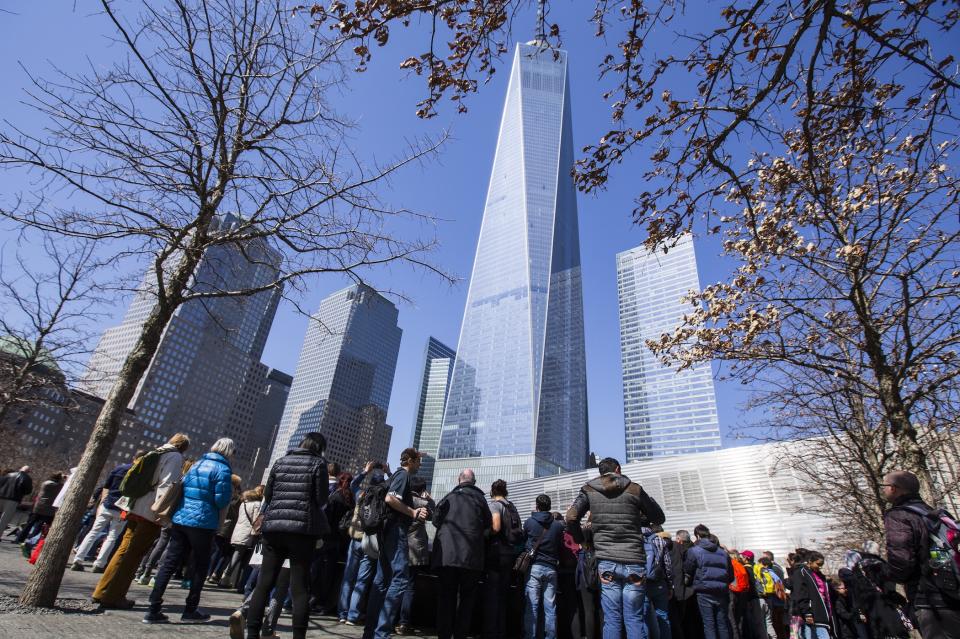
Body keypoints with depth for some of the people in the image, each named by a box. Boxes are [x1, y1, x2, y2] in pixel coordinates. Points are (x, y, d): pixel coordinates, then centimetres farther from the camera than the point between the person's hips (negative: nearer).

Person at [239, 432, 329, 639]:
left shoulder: (280, 461, 14)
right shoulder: (318, 463, 0)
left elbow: (267, 494, 15)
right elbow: (321, 499, -4)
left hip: (273, 525, 4)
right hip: (303, 528, -4)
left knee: (264, 582, 10)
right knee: (300, 586, 1)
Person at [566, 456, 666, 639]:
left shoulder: (589, 489, 5)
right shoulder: (634, 489, 3)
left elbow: (571, 517, -4)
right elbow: (659, 518, 12)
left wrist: (581, 540, 10)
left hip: (606, 562, 1)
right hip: (634, 562, 0)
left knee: (612, 620, 4)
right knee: (634, 619, 6)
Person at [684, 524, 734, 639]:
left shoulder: (694, 551, -3)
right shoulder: (723, 552, 10)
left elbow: (688, 573, 0)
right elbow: (731, 576, 12)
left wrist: (695, 583, 19)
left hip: (704, 592, -4)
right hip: (722, 593, 4)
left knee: (709, 624, 1)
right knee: (722, 623, 12)